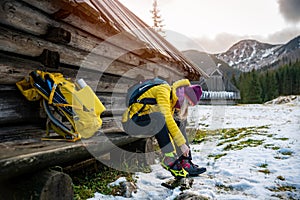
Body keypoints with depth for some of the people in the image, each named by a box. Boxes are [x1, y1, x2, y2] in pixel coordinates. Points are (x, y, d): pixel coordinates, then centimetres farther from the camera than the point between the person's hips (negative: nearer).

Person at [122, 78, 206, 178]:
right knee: (160, 118, -35)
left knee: (178, 121, -2)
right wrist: (182, 143, -24)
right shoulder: (164, 91, -17)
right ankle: (169, 160, -29)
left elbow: (170, 121, 11)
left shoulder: (174, 99, 9)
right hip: (131, 122, -9)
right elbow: (167, 118, -27)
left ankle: (185, 162, -5)